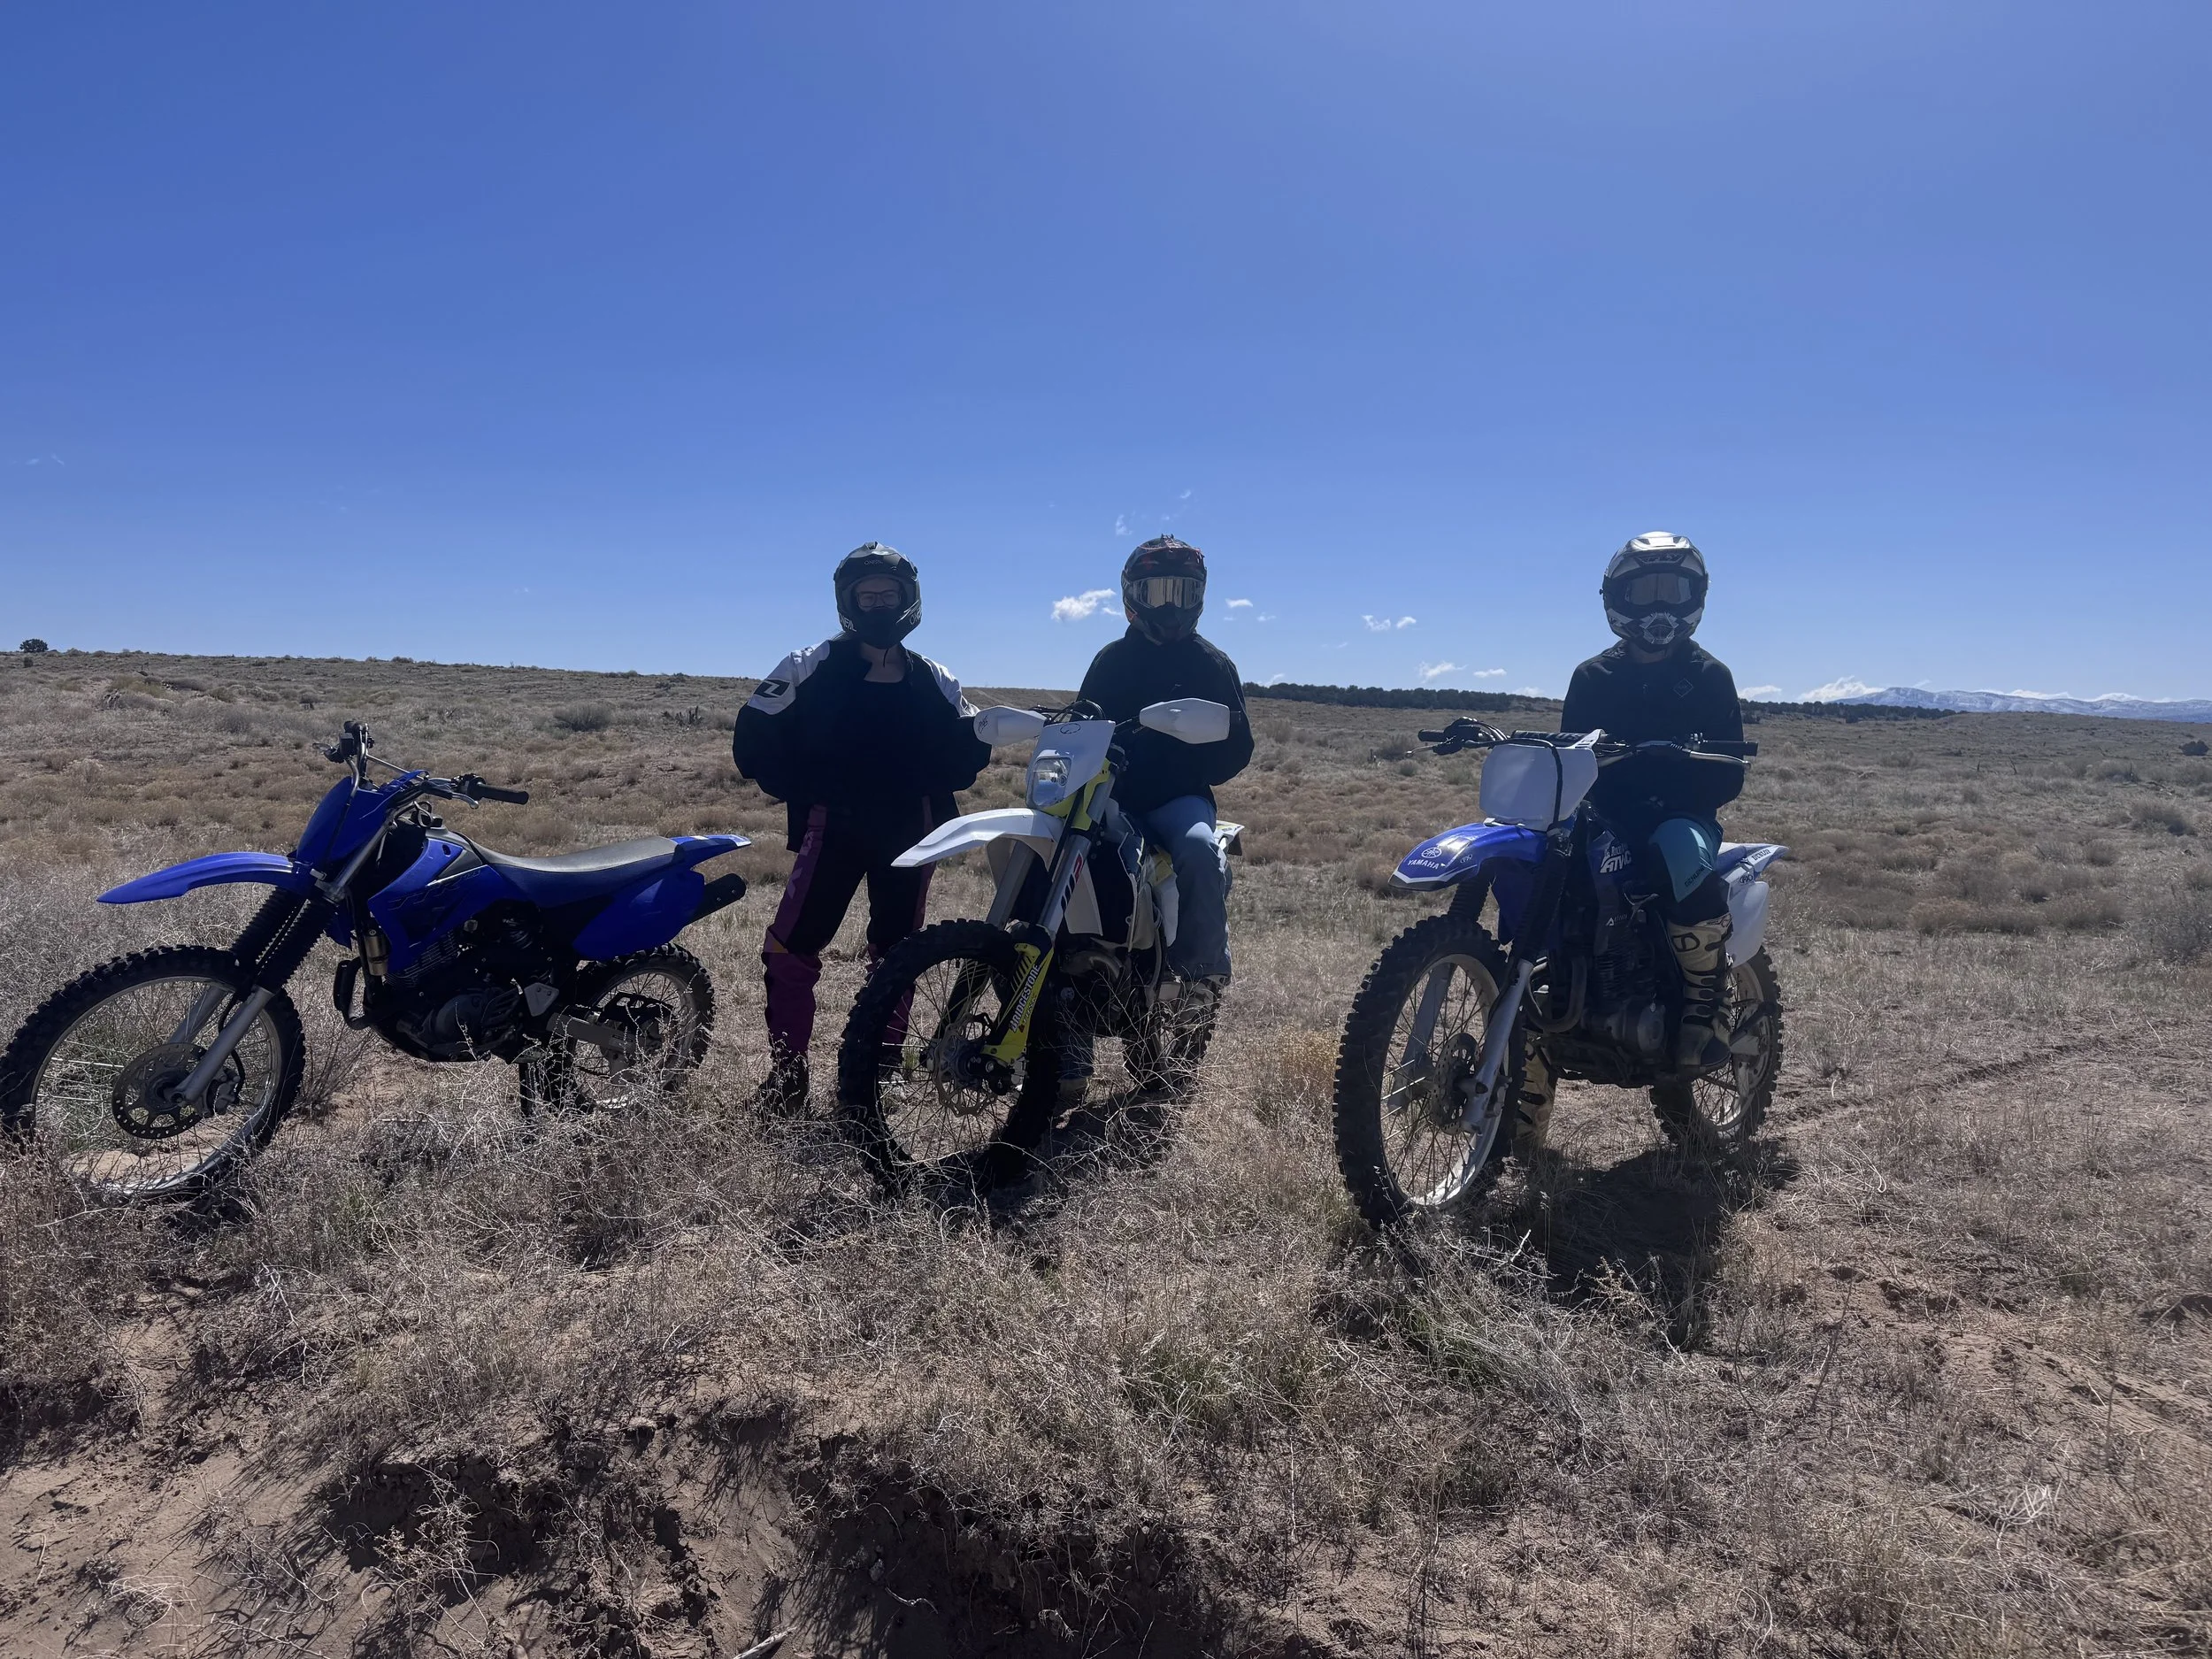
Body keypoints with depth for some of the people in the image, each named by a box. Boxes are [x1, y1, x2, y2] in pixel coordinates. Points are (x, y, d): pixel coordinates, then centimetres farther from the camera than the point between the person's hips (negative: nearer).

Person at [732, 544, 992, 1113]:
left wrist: (930, 790, 0)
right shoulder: (811, 668, 1)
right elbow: (753, 737, 1)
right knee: (789, 948, -11)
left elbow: (971, 746, 15)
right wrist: (800, 790, -6)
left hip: (908, 833, 3)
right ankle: (786, 1075, 1)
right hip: (834, 828, -3)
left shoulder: (933, 681, 10)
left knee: (895, 956, 10)